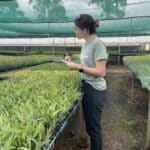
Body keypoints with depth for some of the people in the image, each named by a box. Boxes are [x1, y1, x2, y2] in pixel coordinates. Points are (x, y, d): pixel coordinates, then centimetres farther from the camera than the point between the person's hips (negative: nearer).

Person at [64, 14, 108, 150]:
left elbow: (100, 72, -22)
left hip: (96, 91, -9)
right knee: (89, 126, 20)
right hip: (87, 88, 9)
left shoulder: (98, 44, -18)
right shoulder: (86, 44, 8)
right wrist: (73, 62, 1)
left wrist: (78, 67, -22)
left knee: (94, 128, 6)